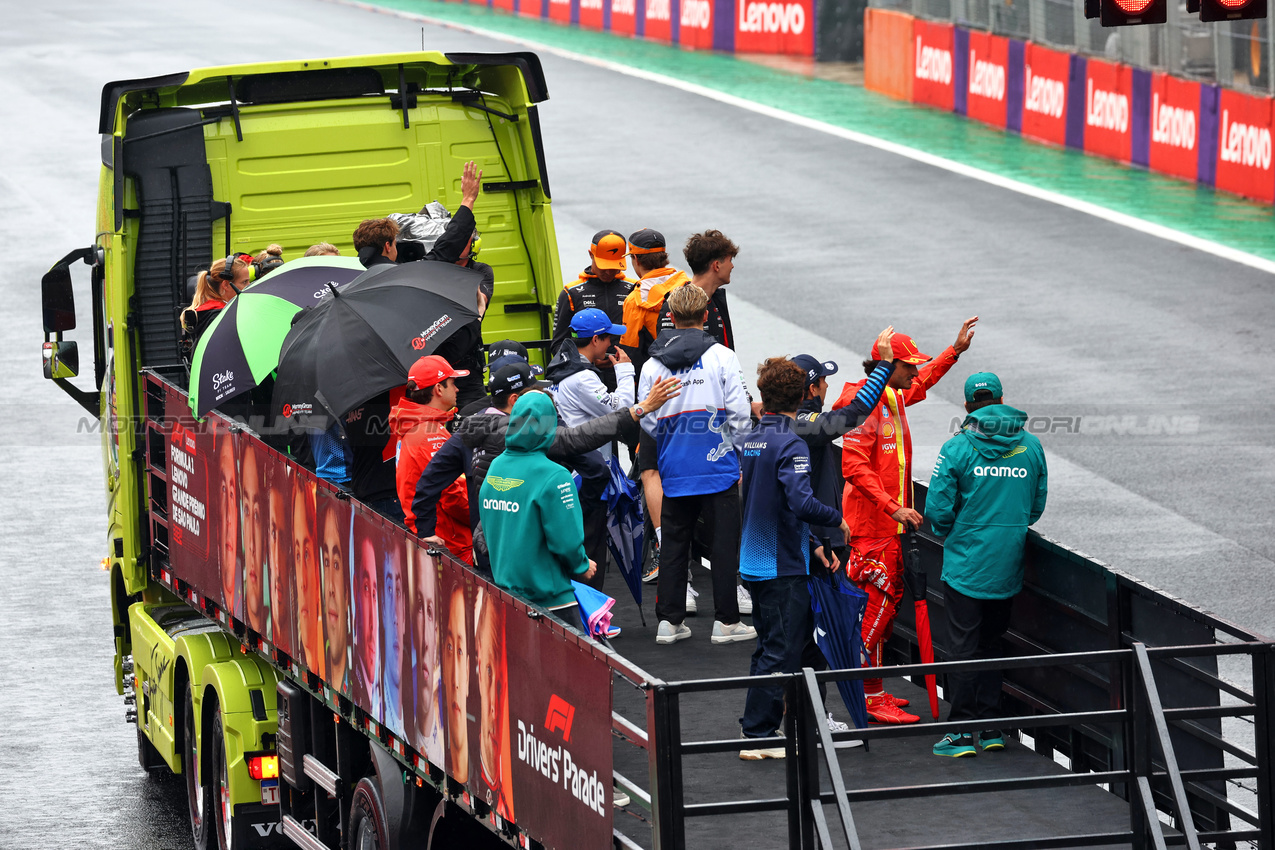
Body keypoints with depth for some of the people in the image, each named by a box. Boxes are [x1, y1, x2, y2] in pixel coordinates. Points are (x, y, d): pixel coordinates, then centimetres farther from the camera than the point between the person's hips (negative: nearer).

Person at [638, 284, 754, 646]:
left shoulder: (652, 365, 2)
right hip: (718, 467, -3)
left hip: (674, 471, 3)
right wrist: (735, 453, 7)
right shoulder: (721, 357, -6)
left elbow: (647, 422, 5)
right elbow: (739, 413, -7)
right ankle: (726, 622, 6)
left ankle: (669, 620, 12)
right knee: (724, 543, 4)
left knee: (674, 544, 11)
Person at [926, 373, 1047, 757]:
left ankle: (962, 732, 1)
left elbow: (938, 512, -11)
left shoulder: (957, 449, -11)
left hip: (966, 565, -4)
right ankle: (990, 727, 16)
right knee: (992, 645, 15)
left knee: (963, 648, 2)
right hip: (1008, 568, 4)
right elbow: (1036, 506, 9)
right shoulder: (1031, 447, 2)